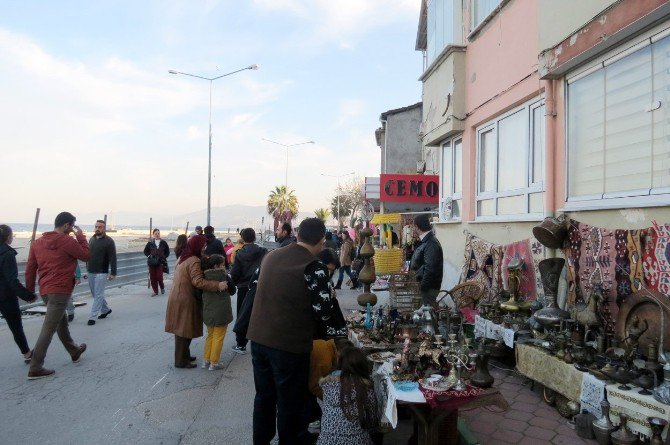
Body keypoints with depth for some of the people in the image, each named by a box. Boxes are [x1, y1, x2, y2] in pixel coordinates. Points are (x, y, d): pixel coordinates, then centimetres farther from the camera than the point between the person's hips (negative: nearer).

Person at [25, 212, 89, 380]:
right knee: (48, 329, -4)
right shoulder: (68, 241, -14)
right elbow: (86, 255, -2)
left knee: (61, 323, 22)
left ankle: (74, 351, 39)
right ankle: (35, 368, 0)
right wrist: (81, 236, 4)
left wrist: (29, 290, 16)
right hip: (60, 290, -9)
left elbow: (30, 268, 9)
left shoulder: (38, 242, 8)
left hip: (45, 290, 9)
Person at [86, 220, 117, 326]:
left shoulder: (109, 241, -9)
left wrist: (113, 272, -16)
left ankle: (92, 317, -1)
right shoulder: (92, 239, 10)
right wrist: (87, 268, 14)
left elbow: (113, 258, -12)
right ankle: (106, 309, 32)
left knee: (98, 295, -4)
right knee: (96, 294, 15)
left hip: (101, 273, -7)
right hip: (90, 272, 7)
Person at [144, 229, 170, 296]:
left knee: (159, 277, -10)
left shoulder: (163, 242, 2)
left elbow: (167, 252, 9)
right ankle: (155, 291, 15)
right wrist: (149, 256, -3)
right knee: (152, 277, 2)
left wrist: (164, 257, -4)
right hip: (152, 263, 2)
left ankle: (162, 288, 18)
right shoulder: (150, 243, 4)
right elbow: (146, 251, 13)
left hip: (160, 262, -2)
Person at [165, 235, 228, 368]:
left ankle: (184, 355, 30)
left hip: (178, 298, 10)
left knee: (182, 329, 18)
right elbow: (198, 281, -29)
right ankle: (181, 361, 8)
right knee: (185, 331, 0)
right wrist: (217, 285, -34)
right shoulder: (194, 261, -20)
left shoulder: (183, 257, 11)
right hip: (185, 301, -10)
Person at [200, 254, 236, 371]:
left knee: (210, 335, 21)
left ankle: (206, 360, 26)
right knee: (218, 338, 7)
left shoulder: (204, 276, -2)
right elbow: (232, 291, 0)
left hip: (208, 312, 5)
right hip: (221, 313, -5)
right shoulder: (224, 276, -13)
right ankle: (214, 363, 13)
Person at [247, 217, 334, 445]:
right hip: (289, 344, -6)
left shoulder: (270, 256, 3)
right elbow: (324, 312, -15)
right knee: (289, 403, 11)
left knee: (263, 397, 21)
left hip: (258, 338, 6)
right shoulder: (315, 268, -16)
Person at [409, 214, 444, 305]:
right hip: (425, 284, 9)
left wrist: (423, 286, -20)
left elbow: (430, 268, -24)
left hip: (430, 287, -9)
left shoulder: (431, 244, -20)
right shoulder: (425, 241, 10)